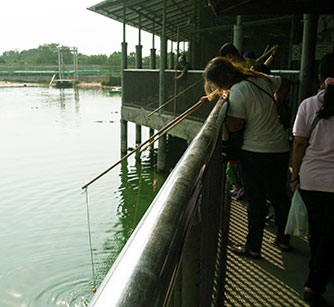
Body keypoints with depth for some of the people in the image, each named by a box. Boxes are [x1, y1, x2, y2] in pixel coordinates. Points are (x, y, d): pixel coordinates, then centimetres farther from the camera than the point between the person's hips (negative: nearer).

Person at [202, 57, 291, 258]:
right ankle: (283, 239, 34)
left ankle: (253, 247, 16)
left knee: (256, 200, 4)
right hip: (281, 150, 8)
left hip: (256, 153, -8)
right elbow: (285, 84, 23)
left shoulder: (237, 91, -17)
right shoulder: (261, 79, 6)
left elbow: (234, 126, -20)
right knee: (279, 196, 19)